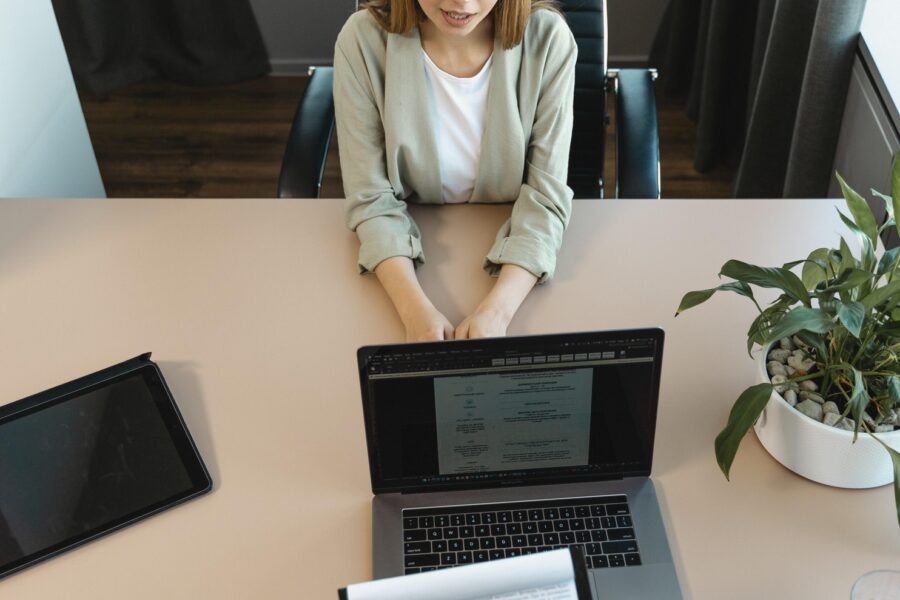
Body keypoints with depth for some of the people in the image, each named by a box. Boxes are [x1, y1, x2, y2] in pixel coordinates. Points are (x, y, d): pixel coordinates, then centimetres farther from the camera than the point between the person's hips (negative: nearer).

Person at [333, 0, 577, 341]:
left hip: (512, 267, 0)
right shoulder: (363, 40, -16)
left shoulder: (548, 39, -16)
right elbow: (371, 198, -14)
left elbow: (546, 197, -15)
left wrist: (495, 311, -30)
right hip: (406, 253, 1)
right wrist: (416, 310, -30)